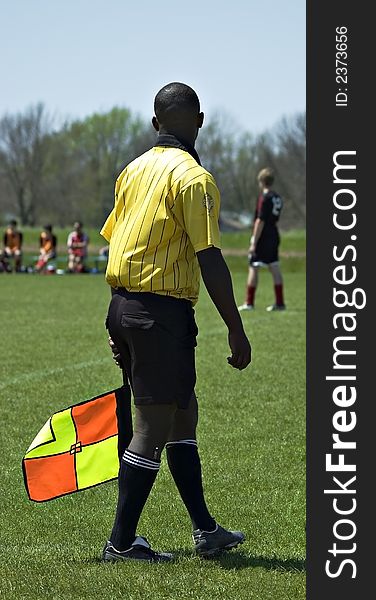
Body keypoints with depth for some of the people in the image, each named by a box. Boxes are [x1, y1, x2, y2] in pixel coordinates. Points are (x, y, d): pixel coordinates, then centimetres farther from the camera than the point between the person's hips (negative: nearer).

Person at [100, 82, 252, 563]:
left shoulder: (134, 170, 12)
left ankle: (205, 530, 24)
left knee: (183, 414, 17)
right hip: (163, 311, -9)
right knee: (154, 427, -1)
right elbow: (209, 259, -18)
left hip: (121, 306, 9)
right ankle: (121, 543, 3)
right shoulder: (193, 178, -13)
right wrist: (236, 330, -13)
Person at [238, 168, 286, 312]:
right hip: (274, 235, 8)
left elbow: (260, 221, -19)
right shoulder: (277, 198, 11)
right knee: (274, 268, 8)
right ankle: (280, 303, 8)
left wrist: (254, 243, -18)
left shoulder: (264, 197, -15)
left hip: (262, 237, -8)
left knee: (253, 268, -3)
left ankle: (249, 303, -3)